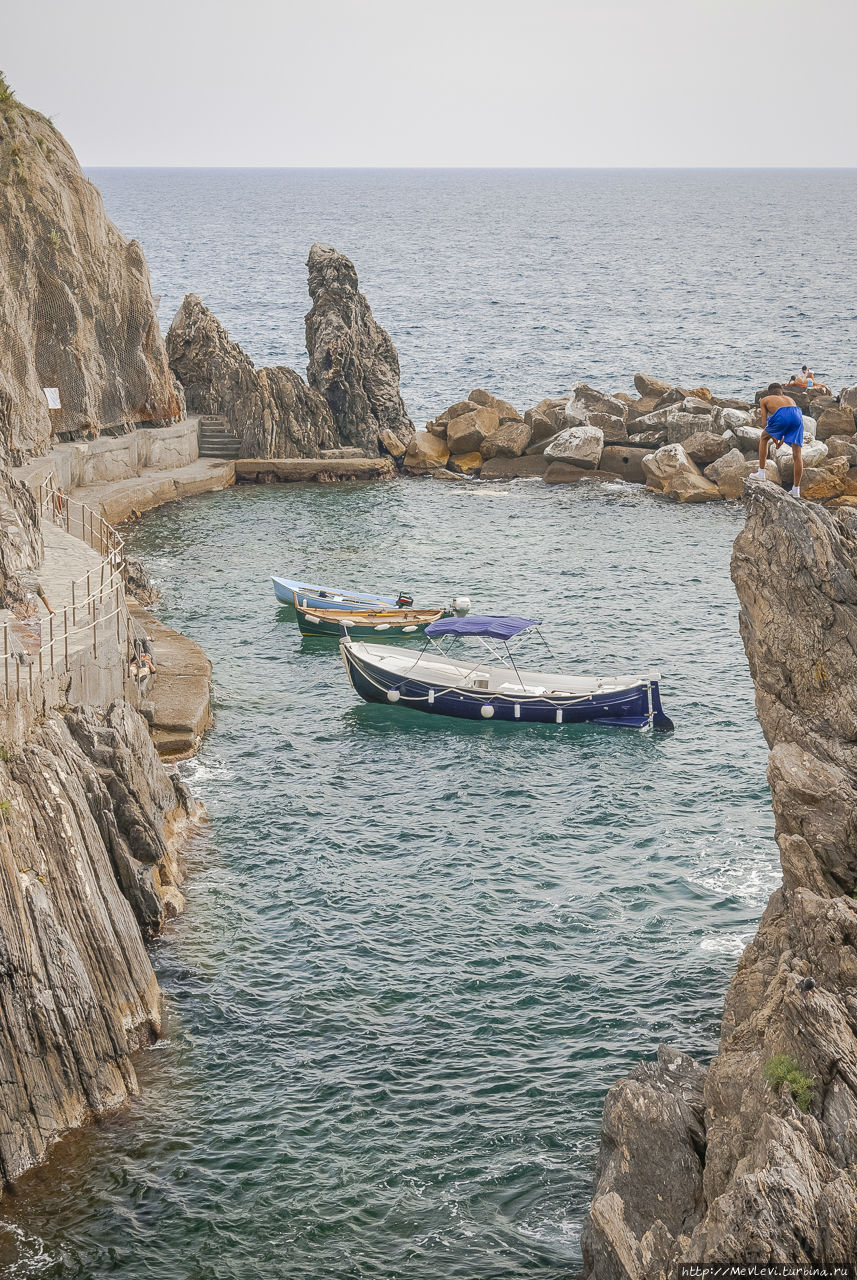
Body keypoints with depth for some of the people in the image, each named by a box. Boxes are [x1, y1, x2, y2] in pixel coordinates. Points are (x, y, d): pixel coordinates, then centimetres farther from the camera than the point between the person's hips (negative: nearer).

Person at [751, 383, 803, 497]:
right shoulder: (789, 399, 39)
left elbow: (764, 423, 25)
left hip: (782, 415, -3)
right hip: (797, 413, 3)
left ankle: (761, 472, 24)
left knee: (764, 437, 25)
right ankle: (796, 489, 10)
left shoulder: (764, 400, 30)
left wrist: (774, 438, 34)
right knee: (797, 453, 8)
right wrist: (783, 439, 36)